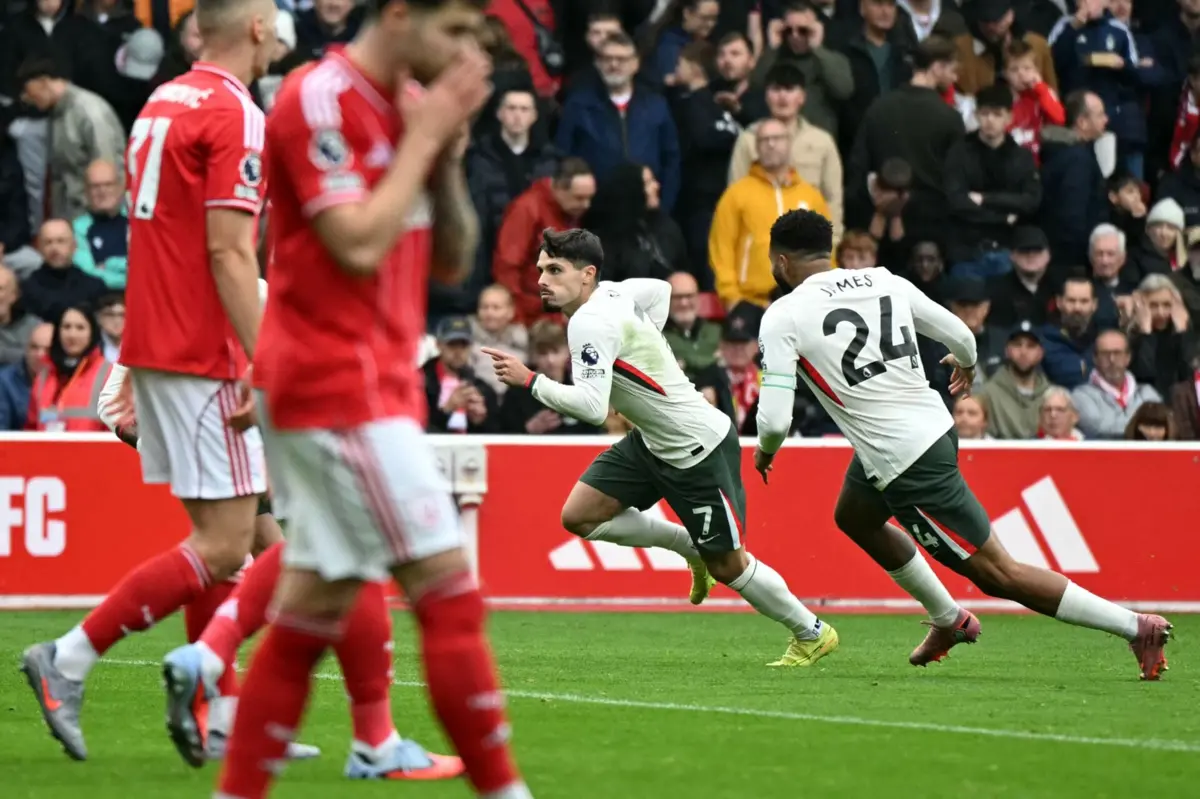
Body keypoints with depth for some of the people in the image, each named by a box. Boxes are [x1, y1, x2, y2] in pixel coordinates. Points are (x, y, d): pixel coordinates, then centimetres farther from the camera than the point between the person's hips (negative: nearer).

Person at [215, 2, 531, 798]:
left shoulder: (415, 105, 13)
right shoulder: (319, 99, -12)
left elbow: (452, 261, 14)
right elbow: (357, 243, -21)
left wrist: (448, 152, 0)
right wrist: (423, 139, -13)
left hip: (379, 385, 9)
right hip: (336, 381, -9)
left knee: (312, 608, 8)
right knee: (447, 583, -9)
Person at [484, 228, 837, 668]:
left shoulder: (591, 322, -26)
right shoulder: (611, 293, 1)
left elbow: (591, 407, -34)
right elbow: (660, 289, 22)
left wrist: (530, 380, -28)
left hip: (698, 448, -9)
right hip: (652, 442, 9)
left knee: (727, 565, 1)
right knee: (579, 517, 1)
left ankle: (811, 634, 22)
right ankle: (691, 546, 19)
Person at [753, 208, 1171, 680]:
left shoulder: (782, 317, -9)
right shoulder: (884, 282, 6)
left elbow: (775, 418, -14)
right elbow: (961, 337, 13)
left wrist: (765, 451, 9)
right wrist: (967, 365, 38)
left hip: (903, 463, -8)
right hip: (935, 426, 8)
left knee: (997, 575, 0)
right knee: (853, 517, 33)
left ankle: (1138, 628, -3)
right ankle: (949, 621, 42)